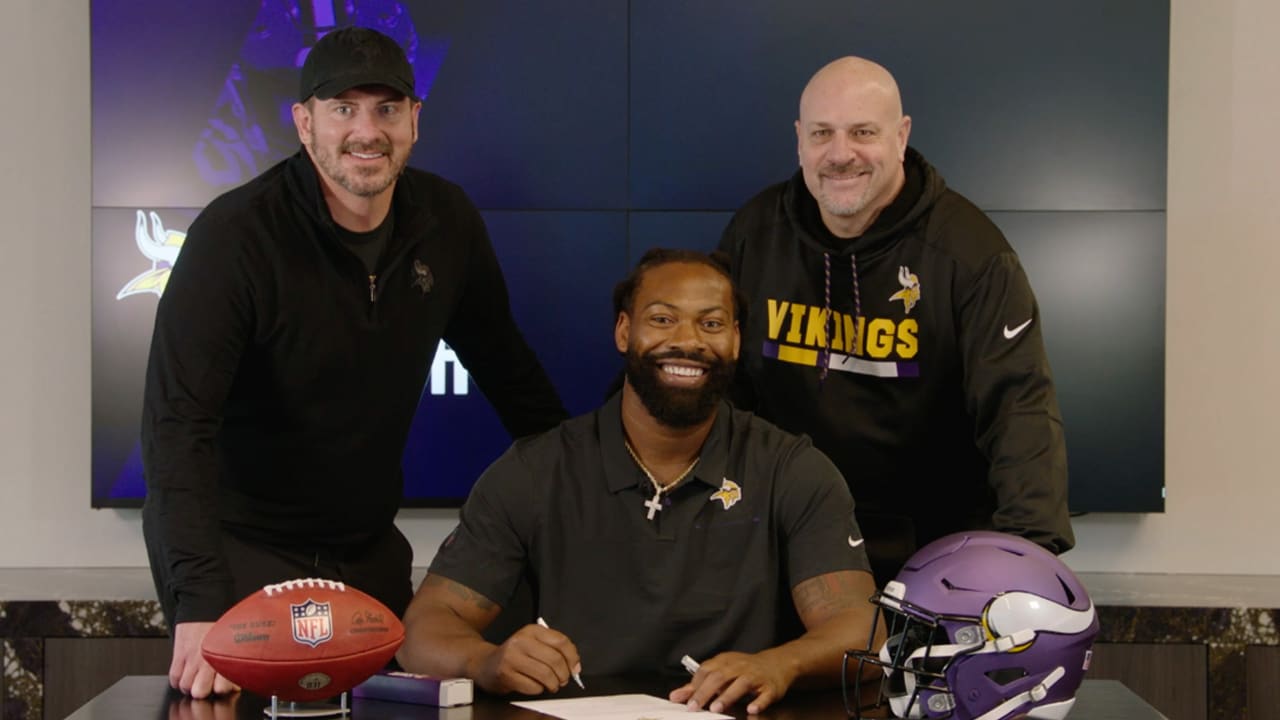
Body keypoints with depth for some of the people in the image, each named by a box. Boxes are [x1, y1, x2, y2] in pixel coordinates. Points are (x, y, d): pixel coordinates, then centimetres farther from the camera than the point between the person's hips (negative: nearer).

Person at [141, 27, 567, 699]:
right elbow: (179, 423, -27)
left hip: (369, 548, 5)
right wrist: (200, 604, -37)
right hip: (240, 550, -5)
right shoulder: (236, 234, -19)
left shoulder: (446, 221, -3)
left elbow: (506, 366, 12)